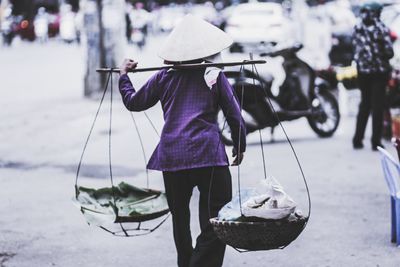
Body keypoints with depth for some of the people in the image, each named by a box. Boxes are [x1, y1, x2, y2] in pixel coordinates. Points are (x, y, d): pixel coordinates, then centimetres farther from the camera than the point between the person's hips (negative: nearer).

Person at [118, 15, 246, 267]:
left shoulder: (164, 77, 10)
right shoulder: (214, 76, 3)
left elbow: (133, 102, 21)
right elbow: (235, 116, 4)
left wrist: (124, 75, 37)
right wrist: (240, 146, 19)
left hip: (171, 158, 4)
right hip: (208, 155, -4)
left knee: (180, 218, 21)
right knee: (215, 222, -6)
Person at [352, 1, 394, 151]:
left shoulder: (357, 29, -2)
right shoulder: (381, 29, -13)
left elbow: (355, 48, 0)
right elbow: (389, 51, -12)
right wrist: (384, 57, 7)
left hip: (362, 70, 4)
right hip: (379, 70, -4)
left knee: (364, 104, 16)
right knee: (377, 105, 3)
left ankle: (357, 140, 13)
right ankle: (376, 141, 0)